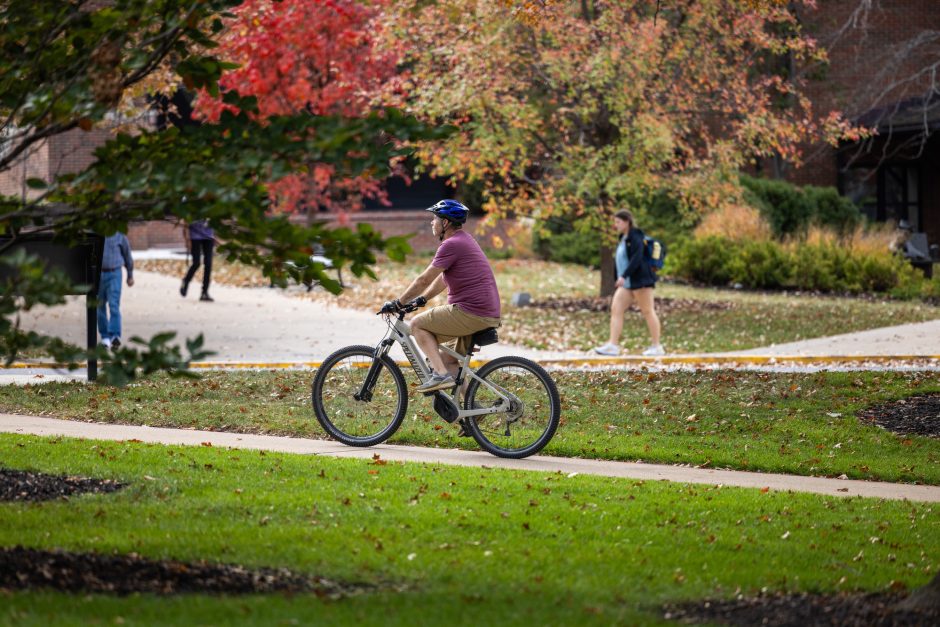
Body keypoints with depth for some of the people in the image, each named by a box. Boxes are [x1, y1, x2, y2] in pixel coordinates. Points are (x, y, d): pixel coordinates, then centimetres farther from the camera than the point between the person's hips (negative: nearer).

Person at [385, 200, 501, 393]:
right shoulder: (465, 240, 20)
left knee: (417, 324, -2)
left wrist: (398, 302, -2)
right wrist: (420, 299, 23)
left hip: (470, 312, -10)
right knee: (450, 361, 18)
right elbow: (443, 280, 26)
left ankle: (440, 374, -14)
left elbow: (424, 280, -11)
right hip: (490, 315, 10)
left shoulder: (451, 245, -12)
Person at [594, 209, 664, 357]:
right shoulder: (623, 238, 17)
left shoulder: (635, 237, -12)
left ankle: (657, 347, 1)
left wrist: (624, 276, -29)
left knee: (647, 311, -4)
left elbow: (637, 258, -23)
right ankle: (613, 345, -8)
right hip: (627, 283, 10)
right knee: (616, 309, -2)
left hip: (640, 281, -10)